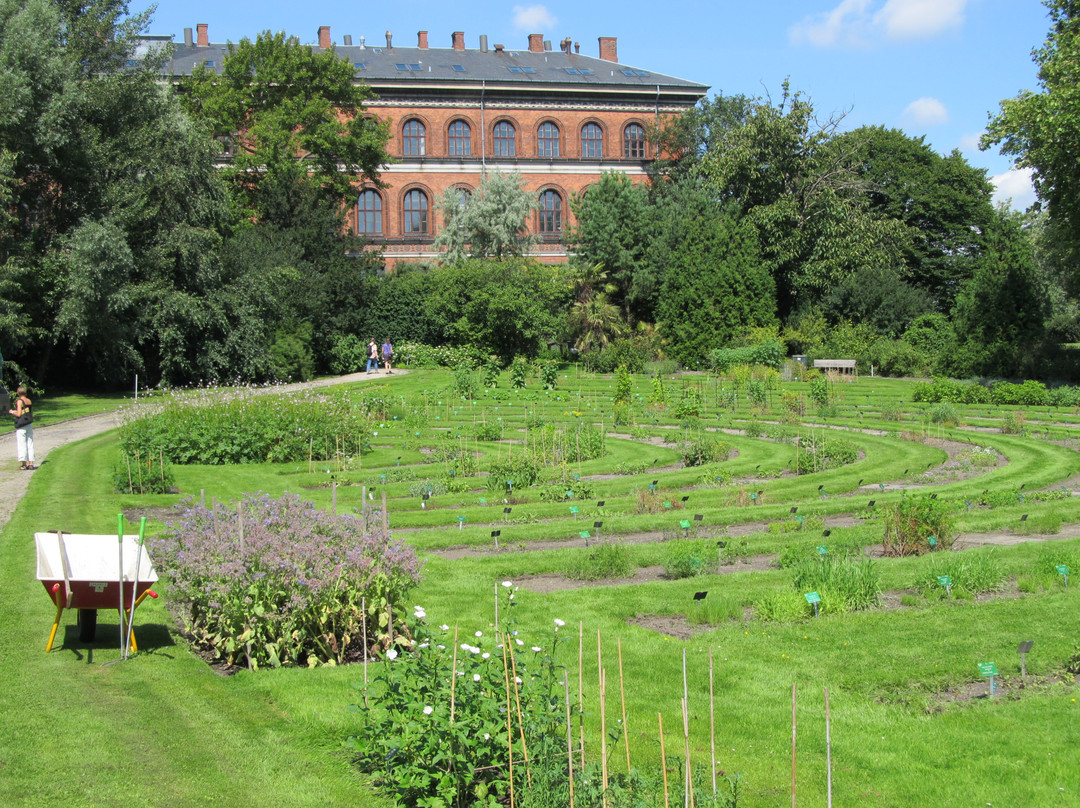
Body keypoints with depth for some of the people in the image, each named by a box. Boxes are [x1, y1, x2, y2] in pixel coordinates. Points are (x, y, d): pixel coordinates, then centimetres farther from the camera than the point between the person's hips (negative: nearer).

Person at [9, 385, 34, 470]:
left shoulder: (19, 401, -11)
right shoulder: (29, 401, 7)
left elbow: (19, 414, -16)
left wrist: (12, 412, 2)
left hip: (21, 426, -6)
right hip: (29, 425, 6)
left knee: (21, 444, -1)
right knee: (30, 444, 8)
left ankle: (24, 464, -2)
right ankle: (31, 463, 7)